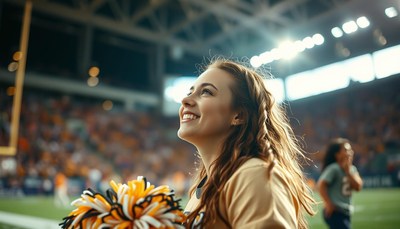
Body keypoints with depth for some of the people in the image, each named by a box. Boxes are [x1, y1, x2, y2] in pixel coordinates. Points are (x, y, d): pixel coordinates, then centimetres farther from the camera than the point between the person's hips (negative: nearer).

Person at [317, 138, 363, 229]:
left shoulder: (352, 168, 9)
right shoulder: (333, 168, -14)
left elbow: (358, 187, -3)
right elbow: (321, 185, -20)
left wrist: (348, 171, -11)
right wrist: (328, 204, -18)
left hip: (345, 213, 8)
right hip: (335, 213, -8)